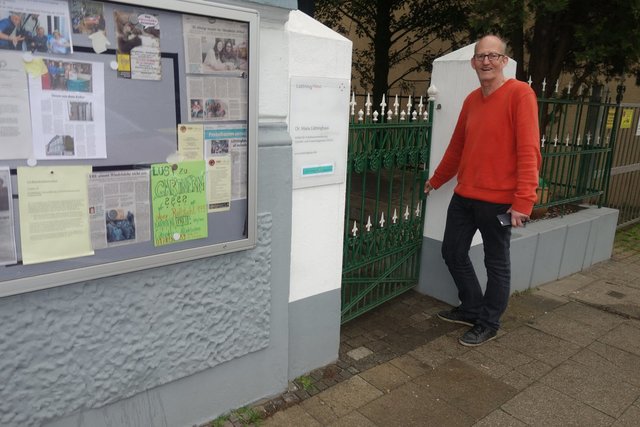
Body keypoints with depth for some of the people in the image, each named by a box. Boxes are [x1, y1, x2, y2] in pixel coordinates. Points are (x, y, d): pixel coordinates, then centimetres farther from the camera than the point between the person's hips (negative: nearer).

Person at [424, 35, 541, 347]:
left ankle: (488, 323, 27)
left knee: (496, 263, 8)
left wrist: (523, 200, -24)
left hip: (498, 200, -7)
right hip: (464, 195, 7)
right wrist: (436, 180, 27)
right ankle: (472, 309, 34)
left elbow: (529, 150, -17)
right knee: (453, 253, 14)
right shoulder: (471, 100, 10)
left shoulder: (519, 94, -10)